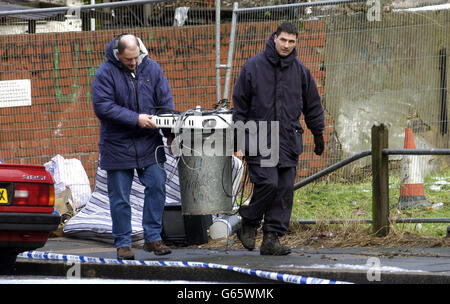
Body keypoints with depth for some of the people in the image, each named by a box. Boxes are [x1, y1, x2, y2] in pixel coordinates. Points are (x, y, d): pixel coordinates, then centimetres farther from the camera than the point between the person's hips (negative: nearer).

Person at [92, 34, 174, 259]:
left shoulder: (152, 69, 3)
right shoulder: (106, 73, -9)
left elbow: (166, 103, 7)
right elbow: (103, 107, -16)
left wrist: (169, 132, -2)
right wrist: (136, 119, -20)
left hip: (149, 143, 3)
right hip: (117, 145, -3)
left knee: (157, 186, -4)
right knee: (120, 196, 2)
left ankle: (153, 237, 6)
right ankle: (123, 242, 11)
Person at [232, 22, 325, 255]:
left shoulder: (300, 71, 8)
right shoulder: (254, 66, -1)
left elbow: (313, 105, 17)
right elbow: (240, 103, 2)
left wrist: (318, 134, 17)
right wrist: (240, 137, -2)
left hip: (288, 140, 4)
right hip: (259, 139, -4)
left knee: (284, 189, -1)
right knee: (267, 183, -16)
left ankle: (272, 238, 4)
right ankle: (249, 223, 7)